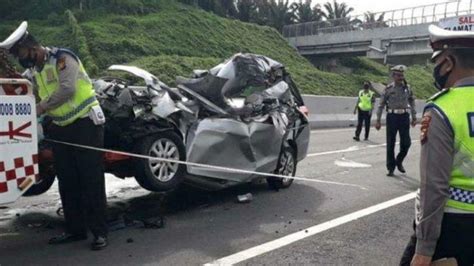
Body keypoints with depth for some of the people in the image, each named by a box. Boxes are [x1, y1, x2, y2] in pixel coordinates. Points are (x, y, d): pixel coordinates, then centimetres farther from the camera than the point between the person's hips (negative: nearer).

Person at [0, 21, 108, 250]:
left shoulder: (62, 58, -12)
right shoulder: (33, 70, 13)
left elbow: (67, 89, -26)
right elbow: (41, 98, 15)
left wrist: (41, 108, -24)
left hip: (85, 122, -8)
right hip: (60, 128, 8)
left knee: (91, 179, -7)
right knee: (67, 181, 9)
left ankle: (99, 232, -2)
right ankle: (75, 229, 19)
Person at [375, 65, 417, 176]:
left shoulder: (407, 88, 6)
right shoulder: (388, 88, -3)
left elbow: (412, 103, 14)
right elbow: (381, 105, -1)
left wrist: (414, 117, 12)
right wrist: (378, 120, -4)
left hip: (404, 117, 2)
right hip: (392, 117, -2)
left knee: (406, 142, 0)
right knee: (390, 144, 3)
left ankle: (399, 161, 27)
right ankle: (391, 168, 14)